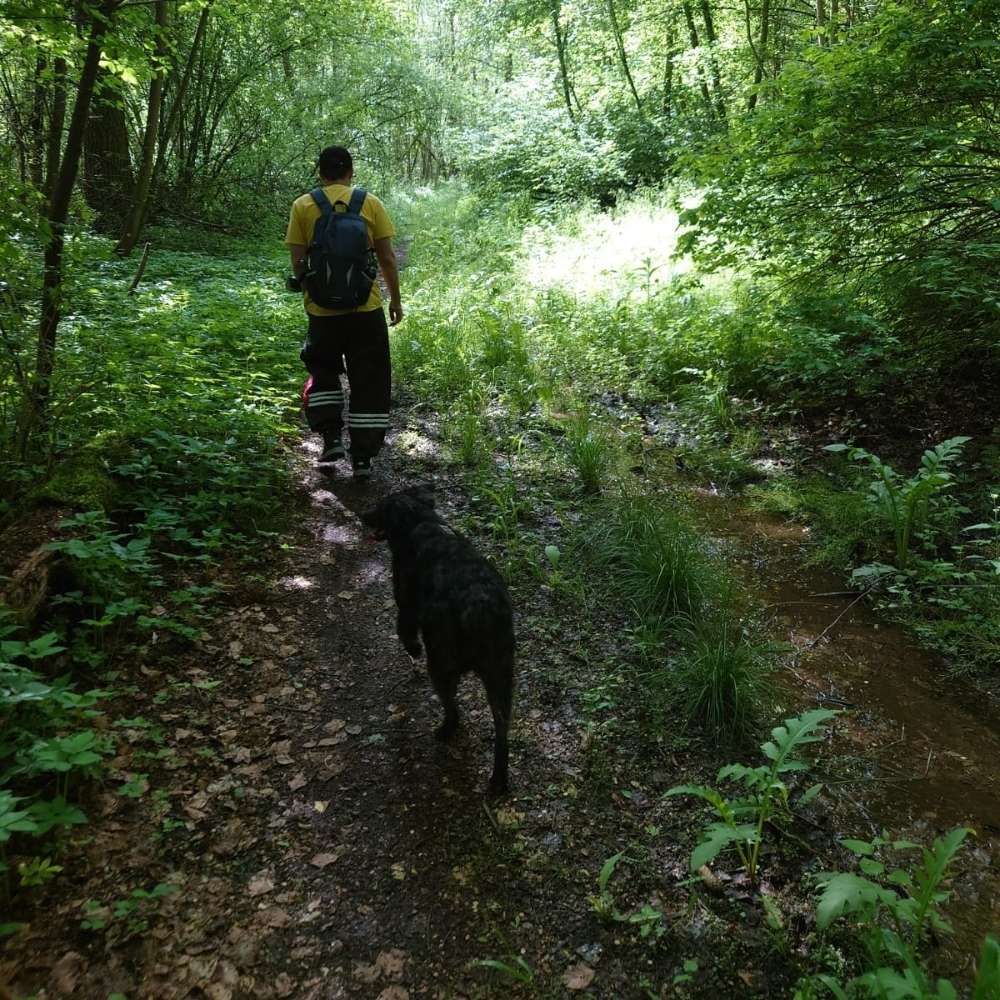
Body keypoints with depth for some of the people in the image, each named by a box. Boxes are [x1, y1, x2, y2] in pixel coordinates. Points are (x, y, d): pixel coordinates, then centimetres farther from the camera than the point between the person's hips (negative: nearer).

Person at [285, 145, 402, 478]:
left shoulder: (302, 206, 0)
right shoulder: (370, 203, 0)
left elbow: (297, 262, -1)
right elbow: (387, 258, 0)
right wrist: (395, 299, 11)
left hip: (322, 309, 1)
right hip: (366, 308, 0)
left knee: (323, 373, 22)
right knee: (368, 382, 9)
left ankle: (332, 437, 10)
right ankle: (362, 457, 10)